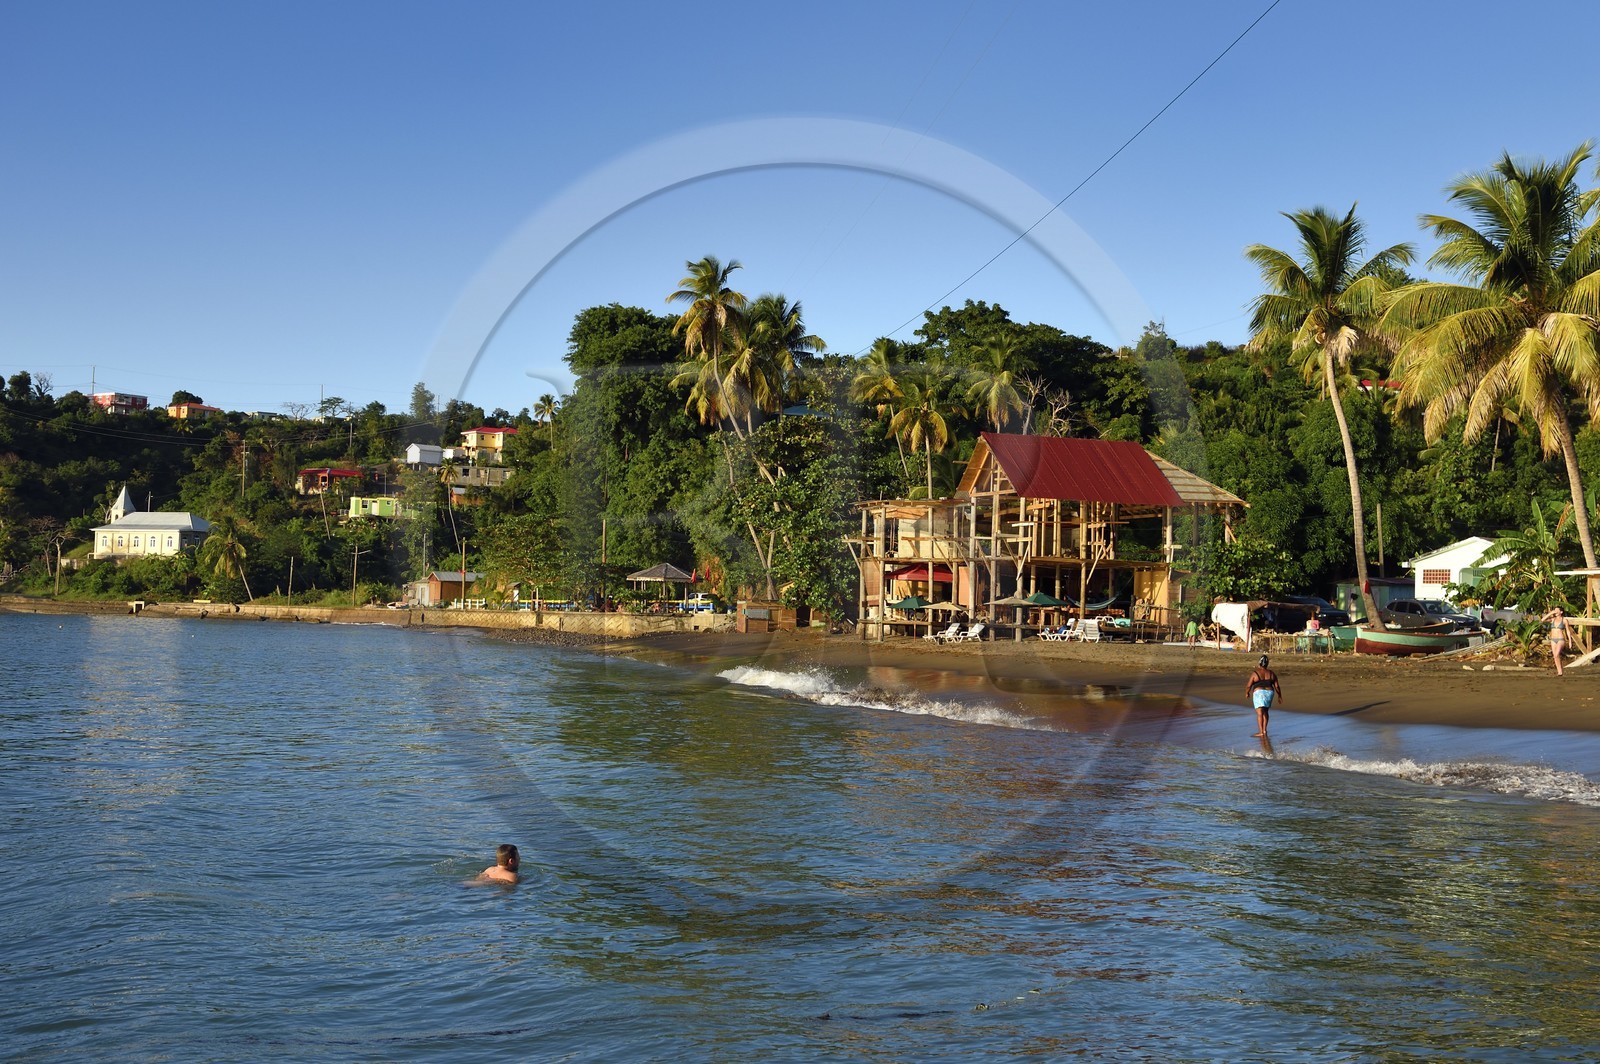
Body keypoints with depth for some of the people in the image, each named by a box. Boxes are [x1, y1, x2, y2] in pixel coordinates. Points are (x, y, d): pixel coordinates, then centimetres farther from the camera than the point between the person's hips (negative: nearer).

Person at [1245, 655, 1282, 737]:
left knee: (1259, 713, -4)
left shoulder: (1255, 673, -7)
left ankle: (1261, 732, -11)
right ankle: (1264, 730, 15)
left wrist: (1247, 693, 13)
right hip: (1269, 693, 4)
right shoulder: (1271, 673, 4)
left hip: (1259, 693, -4)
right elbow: (1277, 686, 6)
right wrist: (1279, 696, 18)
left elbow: (1248, 685, -5)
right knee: (1265, 712, 19)